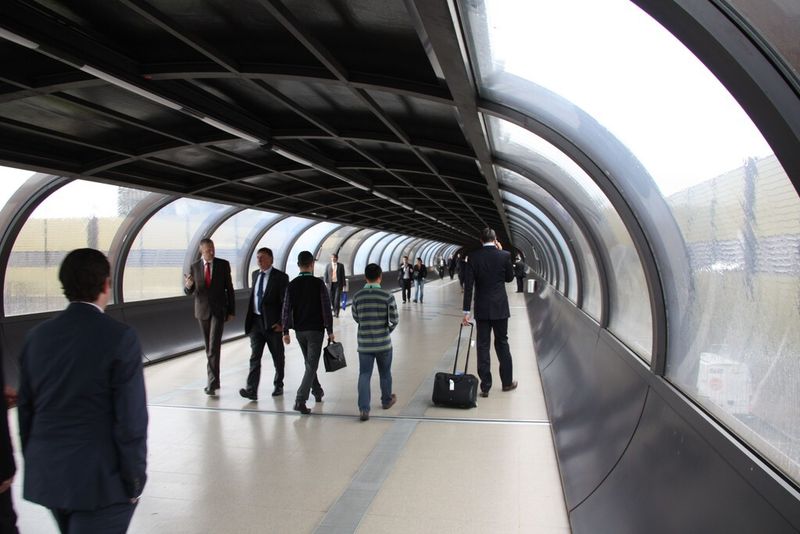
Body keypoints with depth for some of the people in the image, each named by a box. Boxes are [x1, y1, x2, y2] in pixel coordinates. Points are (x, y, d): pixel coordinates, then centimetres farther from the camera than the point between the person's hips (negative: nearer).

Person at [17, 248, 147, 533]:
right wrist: (134, 479, -7)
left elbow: (25, 410, 8)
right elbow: (131, 419, -17)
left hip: (46, 476, 7)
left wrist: (35, 465, 18)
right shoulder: (120, 337, -16)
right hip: (100, 479, -6)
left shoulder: (36, 336, 1)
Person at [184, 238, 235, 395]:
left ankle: (212, 382, -12)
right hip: (202, 310, 3)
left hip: (219, 310, -3)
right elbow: (189, 291, 3)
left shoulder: (223, 264, -3)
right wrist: (188, 285, -22)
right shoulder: (194, 267, 2)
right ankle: (214, 379, 26)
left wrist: (231, 310, -1)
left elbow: (229, 288, 1)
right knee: (208, 346, 12)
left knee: (214, 345, -13)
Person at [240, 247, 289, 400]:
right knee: (255, 356, -4)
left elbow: (285, 302, -10)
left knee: (278, 357, 10)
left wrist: (281, 323, -16)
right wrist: (249, 319, 14)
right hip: (256, 321, 4)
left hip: (272, 323, -4)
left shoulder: (280, 277, -8)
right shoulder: (255, 274, 11)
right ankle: (251, 390, -9)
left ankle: (278, 385, 26)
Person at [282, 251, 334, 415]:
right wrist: (330, 331, -4)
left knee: (309, 362, 21)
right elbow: (326, 309, -11)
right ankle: (300, 399, -14)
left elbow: (286, 310, -2)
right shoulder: (318, 284, -11)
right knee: (311, 365, -2)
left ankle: (317, 391, 36)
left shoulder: (292, 285, -2)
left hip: (299, 330, 4)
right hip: (316, 330, -4)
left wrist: (285, 331, 5)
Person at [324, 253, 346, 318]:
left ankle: (336, 313, -6)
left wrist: (344, 285, 0)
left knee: (337, 298, -11)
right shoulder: (328, 266, 7)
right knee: (332, 299, 5)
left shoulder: (341, 266, 3)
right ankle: (335, 311, 24)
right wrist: (326, 283, -8)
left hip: (338, 284, -2)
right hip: (331, 284, 2)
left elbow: (343, 276, 4)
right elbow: (326, 275, 4)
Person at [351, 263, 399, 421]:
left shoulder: (357, 297, -4)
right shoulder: (388, 296, -12)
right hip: (383, 343, -1)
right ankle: (386, 400, 37)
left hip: (364, 343, 1)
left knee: (364, 375, 4)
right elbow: (394, 320, -10)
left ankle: (363, 408, -6)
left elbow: (356, 318, 7)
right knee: (385, 373, 19)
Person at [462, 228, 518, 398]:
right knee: (502, 343, 14)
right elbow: (510, 278, 10)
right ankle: (507, 382, 23)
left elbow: (468, 285, -9)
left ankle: (485, 386, 7)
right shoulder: (504, 255, -6)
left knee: (482, 346, 4)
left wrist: (466, 311, -6)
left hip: (481, 309, 0)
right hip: (500, 307, 0)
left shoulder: (473, 257, -5)